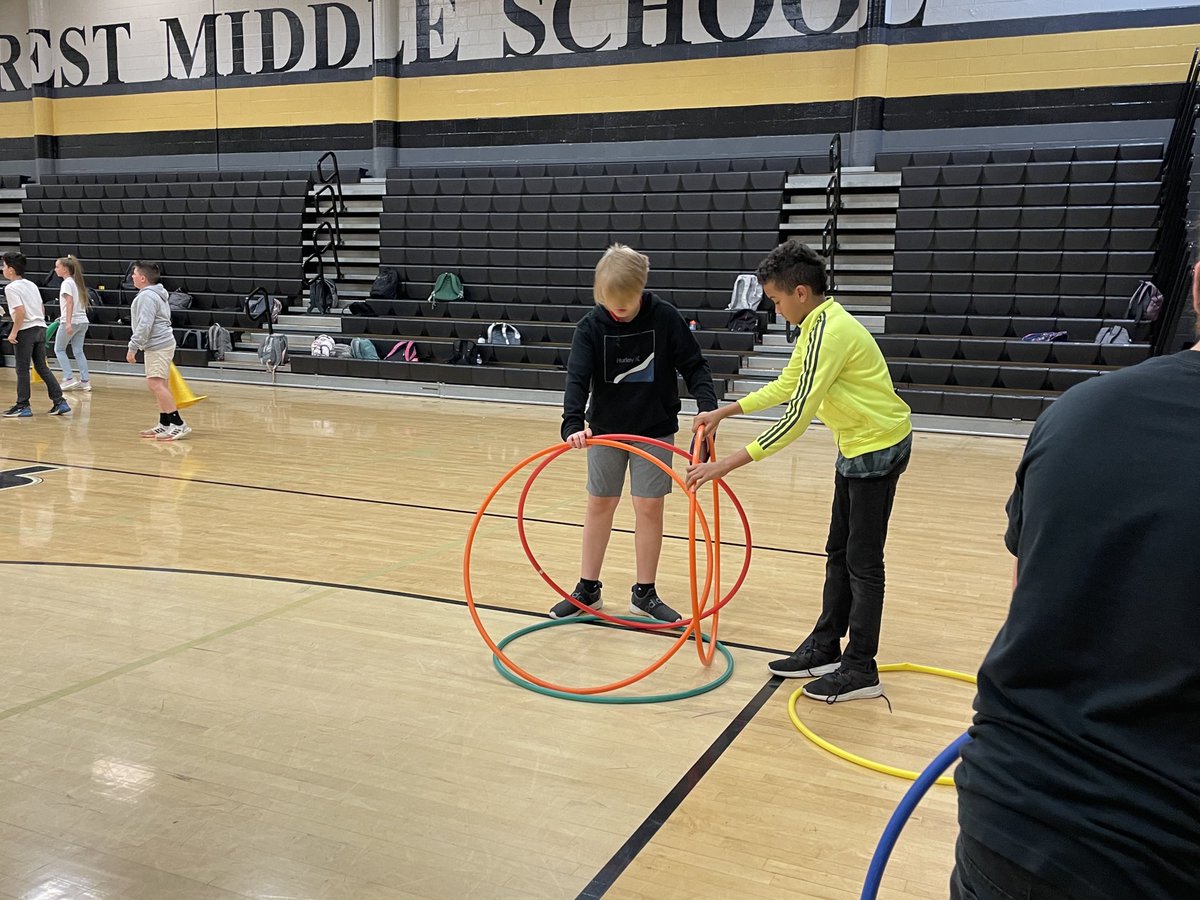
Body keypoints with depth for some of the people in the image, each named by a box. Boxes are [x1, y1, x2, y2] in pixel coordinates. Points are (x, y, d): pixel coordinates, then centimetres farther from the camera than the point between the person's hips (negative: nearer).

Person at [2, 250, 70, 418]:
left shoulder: (11, 288, -9)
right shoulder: (31, 284, 15)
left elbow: (20, 311, -19)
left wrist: (13, 332, -14)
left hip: (25, 331, -7)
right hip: (40, 328, 7)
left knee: (22, 369, 2)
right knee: (42, 367, 10)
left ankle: (23, 406, 9)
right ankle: (60, 403, 4)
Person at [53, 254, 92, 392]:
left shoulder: (67, 283, -9)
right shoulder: (76, 282, 15)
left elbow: (70, 302, -20)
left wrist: (68, 322, -26)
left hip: (71, 322, -7)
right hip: (82, 321, 7)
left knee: (59, 349, 5)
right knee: (78, 351, 8)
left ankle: (69, 378, -2)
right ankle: (85, 381, 4)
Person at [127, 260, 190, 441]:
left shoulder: (147, 296, -14)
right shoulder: (156, 294, 19)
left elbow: (144, 326, -22)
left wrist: (133, 347, -20)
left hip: (157, 346, -11)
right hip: (159, 344, 11)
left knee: (155, 384, -15)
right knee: (159, 385, 15)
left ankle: (178, 424, -19)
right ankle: (165, 425, 20)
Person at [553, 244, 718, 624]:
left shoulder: (665, 318, -14)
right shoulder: (591, 326, -12)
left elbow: (694, 365, -9)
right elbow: (577, 378, -21)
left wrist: (707, 406, -27)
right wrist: (573, 423, -39)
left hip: (655, 430, -1)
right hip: (605, 429, 1)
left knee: (649, 507, 1)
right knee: (599, 506, 9)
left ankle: (644, 593, 16)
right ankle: (587, 590, 21)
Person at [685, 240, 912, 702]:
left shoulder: (828, 332, -25)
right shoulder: (819, 324, 6)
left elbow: (796, 419, -31)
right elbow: (785, 387, 18)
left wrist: (725, 466, -32)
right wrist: (723, 412, 13)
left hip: (878, 446, -10)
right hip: (857, 444, 10)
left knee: (863, 562, -2)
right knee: (839, 552, 15)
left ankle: (860, 670, 9)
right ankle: (824, 649, 25)